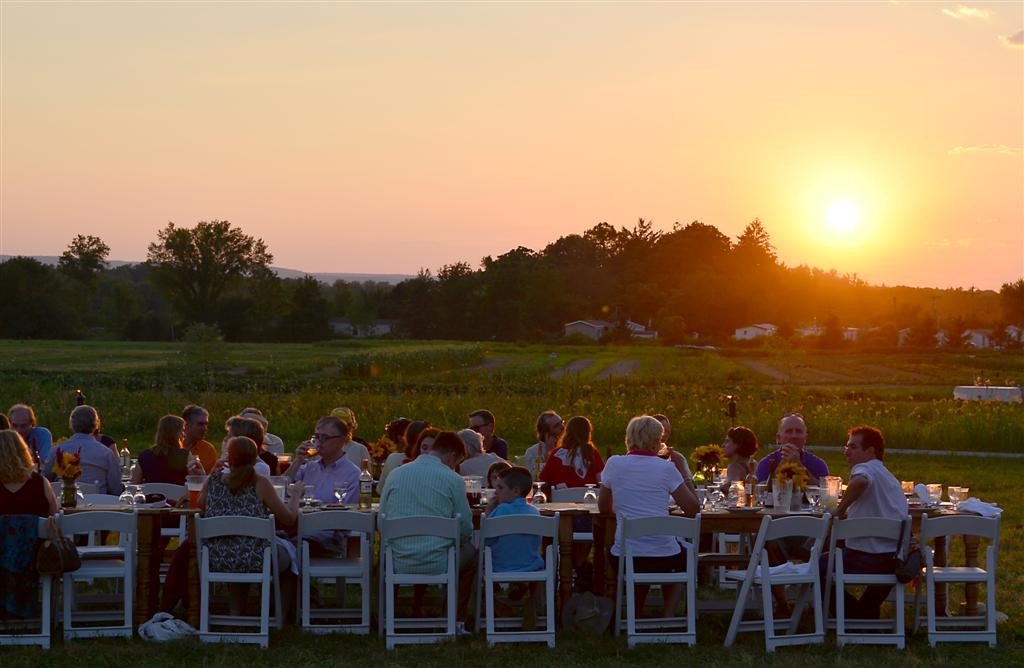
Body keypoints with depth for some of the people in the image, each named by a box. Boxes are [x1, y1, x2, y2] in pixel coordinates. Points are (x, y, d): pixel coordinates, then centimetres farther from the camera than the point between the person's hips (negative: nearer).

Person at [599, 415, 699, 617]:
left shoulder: (614, 464, 2)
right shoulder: (666, 468, -5)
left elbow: (604, 508, 13)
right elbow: (692, 509, 0)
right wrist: (681, 470, 6)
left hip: (623, 558, 2)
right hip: (663, 557, -2)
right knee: (684, 556, 34)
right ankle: (669, 616, 20)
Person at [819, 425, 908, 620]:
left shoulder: (864, 469, -10)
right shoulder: (889, 476, 20)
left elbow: (860, 481, -37)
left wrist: (840, 511, -26)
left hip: (867, 558, -9)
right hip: (894, 558, 9)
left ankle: (855, 614, 10)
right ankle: (869, 612, 37)